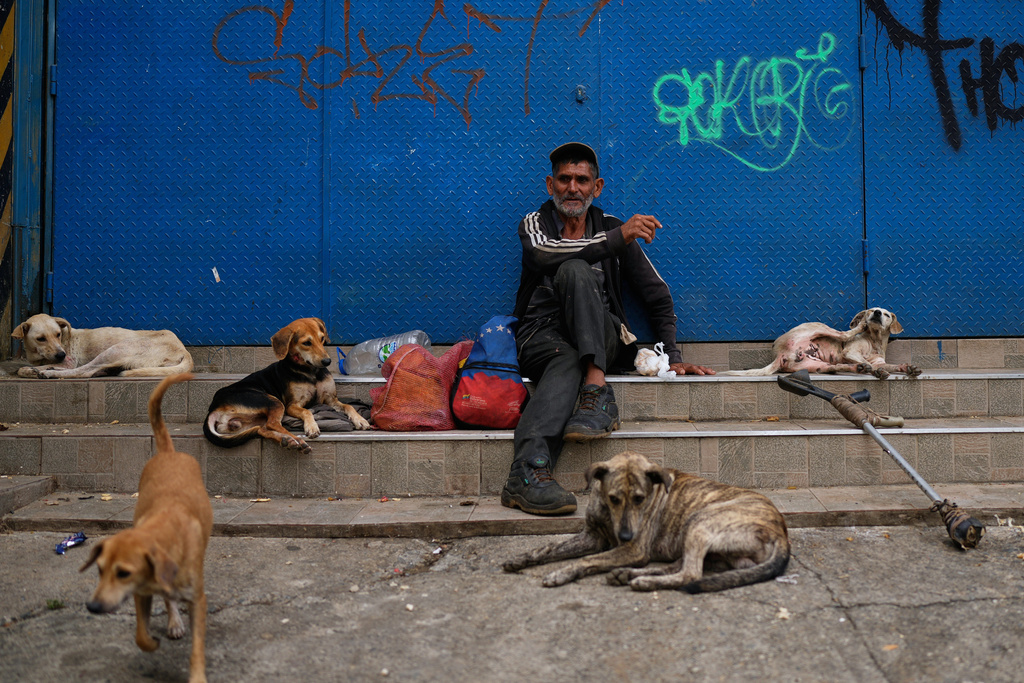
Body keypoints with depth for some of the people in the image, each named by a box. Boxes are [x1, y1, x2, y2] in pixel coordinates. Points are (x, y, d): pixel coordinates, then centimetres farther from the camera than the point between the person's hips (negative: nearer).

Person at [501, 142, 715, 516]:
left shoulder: (614, 229, 16)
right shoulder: (535, 223, 12)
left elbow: (657, 294, 17)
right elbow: (544, 254, -14)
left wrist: (673, 356, 6)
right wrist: (618, 239, -22)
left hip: (601, 338, 1)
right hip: (543, 337, 0)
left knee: (574, 271, -29)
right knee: (567, 357, -38)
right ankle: (530, 468, -58)